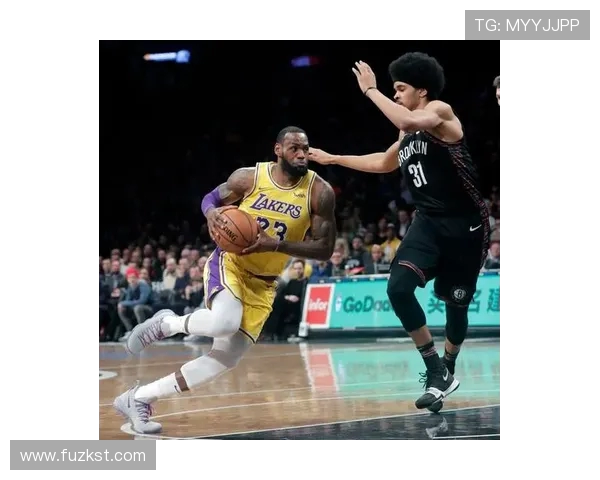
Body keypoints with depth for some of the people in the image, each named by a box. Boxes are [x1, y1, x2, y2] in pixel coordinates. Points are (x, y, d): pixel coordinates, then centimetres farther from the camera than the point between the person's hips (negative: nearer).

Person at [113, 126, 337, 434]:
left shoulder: (319, 192, -11)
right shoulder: (248, 177, -10)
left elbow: (325, 248, -12)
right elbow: (211, 198, 8)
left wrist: (275, 245, -24)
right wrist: (213, 213, -18)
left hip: (262, 285, 3)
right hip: (229, 264, -3)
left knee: (227, 357, -5)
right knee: (224, 322, -35)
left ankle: (138, 398, 7)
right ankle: (166, 323, -2)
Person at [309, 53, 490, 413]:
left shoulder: (441, 112, -12)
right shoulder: (407, 135, 12)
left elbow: (410, 121, -36)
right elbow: (383, 163, 32)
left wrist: (371, 90, -27)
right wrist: (332, 159, 32)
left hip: (465, 224, -7)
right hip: (429, 222, 7)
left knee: (456, 304, 6)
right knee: (399, 287, -16)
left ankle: (448, 371, 34)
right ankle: (437, 372, -5)